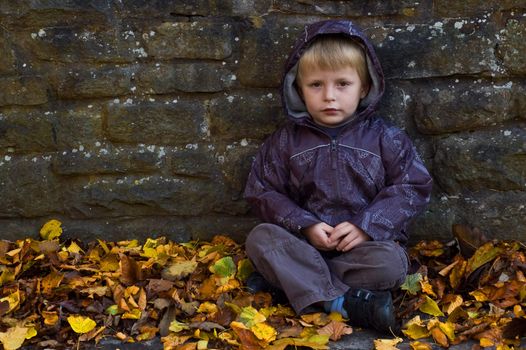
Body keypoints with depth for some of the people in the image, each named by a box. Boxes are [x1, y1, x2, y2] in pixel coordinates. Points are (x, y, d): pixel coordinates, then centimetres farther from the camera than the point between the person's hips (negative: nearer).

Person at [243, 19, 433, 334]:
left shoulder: (385, 138, 1)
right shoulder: (286, 141, 4)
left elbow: (413, 187, -3)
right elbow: (263, 192, 3)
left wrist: (366, 226, -15)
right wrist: (304, 226, -13)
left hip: (366, 243, -1)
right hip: (305, 244, 2)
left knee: (390, 262, -33)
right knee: (260, 238, -25)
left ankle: (287, 280, -25)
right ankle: (344, 303, -35)